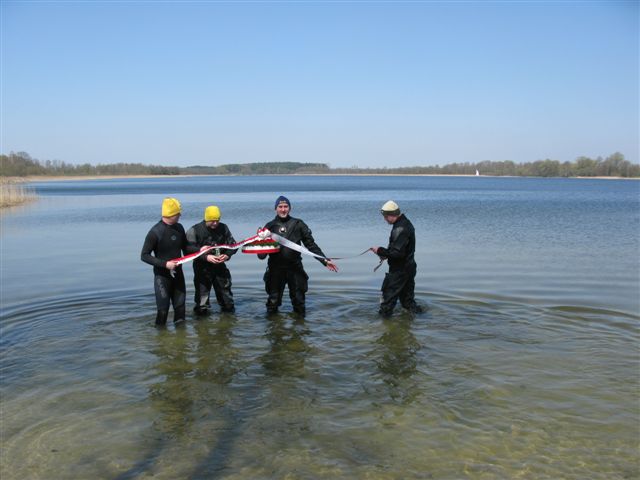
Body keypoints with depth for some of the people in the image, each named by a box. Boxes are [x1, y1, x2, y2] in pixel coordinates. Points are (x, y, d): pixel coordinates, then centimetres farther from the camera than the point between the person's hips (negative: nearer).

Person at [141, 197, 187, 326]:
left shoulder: (179, 228, 2)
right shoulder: (155, 232, -16)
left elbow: (185, 248, 18)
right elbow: (144, 256, -13)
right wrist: (164, 264, -22)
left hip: (178, 273, 6)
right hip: (162, 275, -5)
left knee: (180, 307, 11)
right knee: (163, 309, -1)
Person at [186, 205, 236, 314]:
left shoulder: (223, 228, 1)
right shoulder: (195, 230, -11)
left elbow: (233, 244, 6)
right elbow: (188, 249, -17)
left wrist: (227, 255, -15)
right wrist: (206, 257, -27)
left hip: (220, 267, 4)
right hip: (202, 269, -3)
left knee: (225, 291, 15)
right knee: (202, 293, 4)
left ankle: (229, 308, 34)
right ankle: (202, 311, 21)